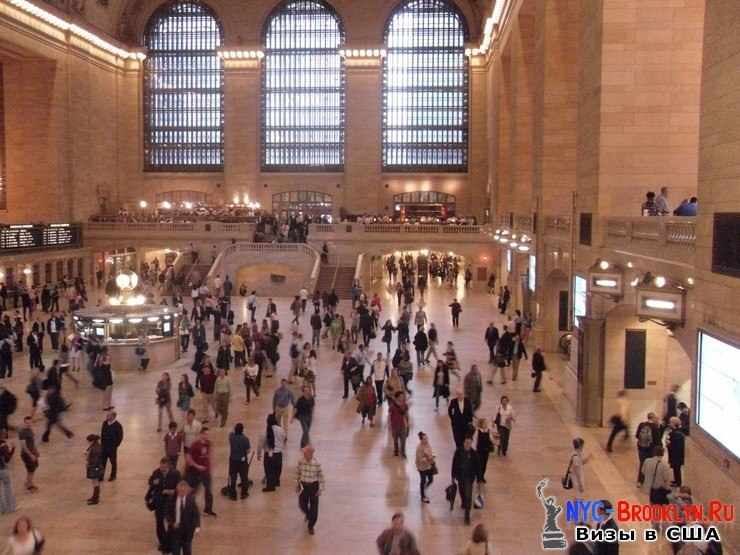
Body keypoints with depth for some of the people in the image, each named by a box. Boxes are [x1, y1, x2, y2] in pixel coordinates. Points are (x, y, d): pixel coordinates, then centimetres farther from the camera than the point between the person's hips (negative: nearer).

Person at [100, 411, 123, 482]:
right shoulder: (105, 423, 0)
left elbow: (120, 437, -11)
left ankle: (113, 476, 26)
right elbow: (102, 433, 12)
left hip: (112, 447, -4)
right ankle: (101, 476, 21)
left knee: (113, 462, 12)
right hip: (104, 446, 4)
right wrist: (102, 443, 7)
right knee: (102, 461, 8)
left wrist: (115, 445, -11)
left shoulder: (117, 425, -16)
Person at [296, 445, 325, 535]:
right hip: (303, 485, 3)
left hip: (313, 486, -2)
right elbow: (298, 473, 6)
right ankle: (307, 514, 47)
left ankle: (311, 526, 23)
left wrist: (320, 488, -7)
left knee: (314, 507, 4)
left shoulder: (317, 463, -18)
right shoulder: (300, 462, -9)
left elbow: (321, 476, -8)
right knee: (302, 505, 10)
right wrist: (297, 484, 11)